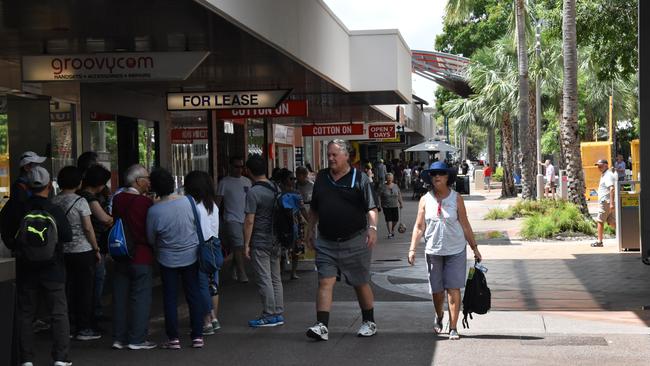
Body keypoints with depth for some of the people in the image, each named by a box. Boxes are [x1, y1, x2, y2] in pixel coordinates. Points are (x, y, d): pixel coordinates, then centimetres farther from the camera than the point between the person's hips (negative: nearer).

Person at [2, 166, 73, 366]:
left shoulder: (17, 209, -6)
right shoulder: (55, 211, -14)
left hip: (26, 269, 2)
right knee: (59, 314, 5)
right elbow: (68, 236, -9)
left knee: (25, 315, 10)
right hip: (52, 269, -2)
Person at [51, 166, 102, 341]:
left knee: (67, 289, 10)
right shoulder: (80, 201, -11)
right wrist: (96, 249, -3)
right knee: (85, 289, 2)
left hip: (62, 252, 5)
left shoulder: (53, 202, 4)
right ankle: (84, 328, 5)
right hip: (82, 251, -5)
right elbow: (88, 228, -12)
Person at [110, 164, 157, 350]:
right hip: (141, 257, -6)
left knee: (120, 298, 11)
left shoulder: (117, 199, 1)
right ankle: (137, 339, 3)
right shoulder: (145, 202, -15)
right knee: (140, 298, 2)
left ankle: (119, 338, 16)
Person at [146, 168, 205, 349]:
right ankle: (197, 336, 13)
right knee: (194, 295, 10)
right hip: (191, 256, 2)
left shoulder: (154, 210, -18)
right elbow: (197, 226, 0)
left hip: (168, 259, -2)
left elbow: (151, 239, -5)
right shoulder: (187, 202, -13)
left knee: (170, 298, 9)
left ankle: (173, 338, 10)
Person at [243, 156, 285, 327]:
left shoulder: (253, 193, -16)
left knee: (264, 279, -2)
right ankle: (278, 313, 17)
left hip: (260, 242, -8)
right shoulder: (276, 188, 7)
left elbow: (249, 221, -18)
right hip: (276, 239, 8)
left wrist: (246, 244, -12)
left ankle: (269, 315, 1)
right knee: (276, 278, 12)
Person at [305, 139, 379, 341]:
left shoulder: (359, 178, -4)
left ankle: (369, 323, 24)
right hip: (326, 243, 4)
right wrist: (311, 230, 16)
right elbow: (314, 208, 20)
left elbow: (371, 208, -9)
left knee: (361, 284, 9)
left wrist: (372, 228, -23)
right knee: (325, 283, -7)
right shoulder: (321, 178, 10)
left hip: (354, 241, -3)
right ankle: (322, 326, -12)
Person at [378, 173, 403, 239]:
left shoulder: (396, 186, 7)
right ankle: (390, 233, 1)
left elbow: (399, 195, 15)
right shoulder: (383, 187, -5)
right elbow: (379, 196, -5)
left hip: (395, 206, 3)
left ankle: (393, 230, 32)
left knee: (396, 220, 4)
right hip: (386, 207, -3)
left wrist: (401, 203, 14)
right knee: (388, 220, -7)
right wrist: (379, 205, -11)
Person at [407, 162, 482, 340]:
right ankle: (439, 317, 38)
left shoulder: (456, 199, -3)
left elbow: (465, 225, 1)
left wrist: (475, 249, 3)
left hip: (456, 251, -2)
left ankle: (453, 327, -1)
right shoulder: (425, 200, 1)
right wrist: (412, 249, -6)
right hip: (433, 251, 2)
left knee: (453, 289, -6)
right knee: (436, 290, 10)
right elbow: (419, 227, 2)